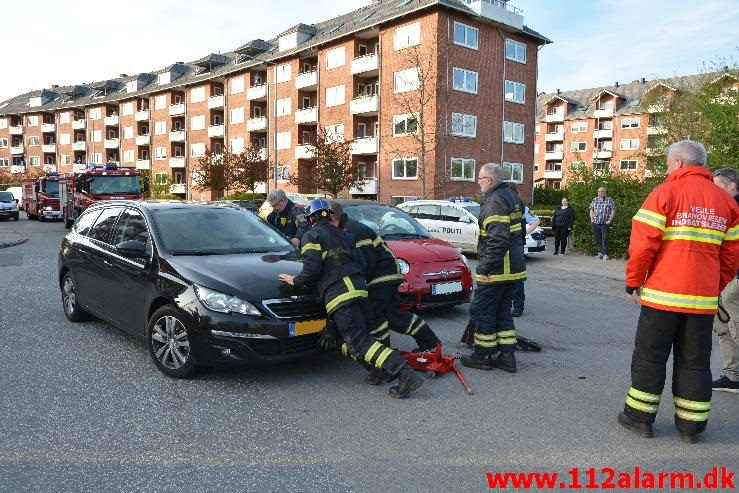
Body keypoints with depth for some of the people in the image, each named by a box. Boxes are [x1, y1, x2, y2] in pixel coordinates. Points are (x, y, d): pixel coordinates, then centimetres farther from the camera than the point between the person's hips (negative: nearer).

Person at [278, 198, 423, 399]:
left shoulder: (311, 236, 2)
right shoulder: (343, 235, 24)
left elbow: (313, 268, -11)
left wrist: (295, 281, 4)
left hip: (339, 295, -8)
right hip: (358, 288, 8)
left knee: (360, 341, -10)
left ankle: (405, 375, -21)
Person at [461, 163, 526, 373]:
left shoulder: (494, 202, -18)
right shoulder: (511, 196, 14)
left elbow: (498, 240, -27)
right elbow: (518, 231, 22)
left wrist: (486, 267, -22)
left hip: (496, 269, -10)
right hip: (513, 267, 10)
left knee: (482, 311, 2)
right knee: (503, 312, 16)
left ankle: (483, 356, 11)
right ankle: (507, 356, 19)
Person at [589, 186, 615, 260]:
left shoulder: (609, 200, 0)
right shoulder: (595, 200, 12)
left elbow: (613, 210, -2)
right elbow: (591, 209, 19)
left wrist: (610, 220, -9)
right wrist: (591, 218, 7)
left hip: (605, 223, -4)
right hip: (596, 223, 4)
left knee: (604, 239, -7)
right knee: (597, 239, 7)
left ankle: (605, 253, -3)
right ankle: (600, 252, 19)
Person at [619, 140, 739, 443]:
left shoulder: (664, 193, -6)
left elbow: (643, 244, -12)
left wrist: (633, 282, -2)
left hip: (663, 293, -4)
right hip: (704, 298, 5)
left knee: (650, 356, 7)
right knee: (695, 361, 12)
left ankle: (640, 417, 15)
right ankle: (690, 425, 19)